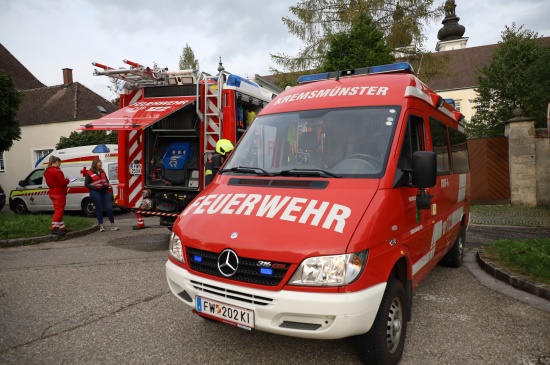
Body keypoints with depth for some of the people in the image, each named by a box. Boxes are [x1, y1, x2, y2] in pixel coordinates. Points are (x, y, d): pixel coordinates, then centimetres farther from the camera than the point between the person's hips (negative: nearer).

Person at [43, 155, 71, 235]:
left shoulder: (47, 171, 13)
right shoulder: (57, 171, -18)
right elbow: (63, 182, -21)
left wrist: (65, 180, 11)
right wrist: (68, 180, -1)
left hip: (53, 193, 10)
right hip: (59, 193, -10)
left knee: (58, 211, 15)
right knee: (59, 211, -8)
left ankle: (62, 227, 21)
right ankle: (54, 229, -10)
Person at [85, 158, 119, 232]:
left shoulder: (102, 172, 15)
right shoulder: (90, 173, -2)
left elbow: (107, 180, 23)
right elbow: (86, 184, -3)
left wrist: (106, 186, 1)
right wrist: (95, 188, -14)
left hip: (105, 191, 5)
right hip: (95, 193, -5)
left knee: (109, 208, 1)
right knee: (99, 209, 2)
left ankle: (113, 225, 9)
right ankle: (101, 226, 13)